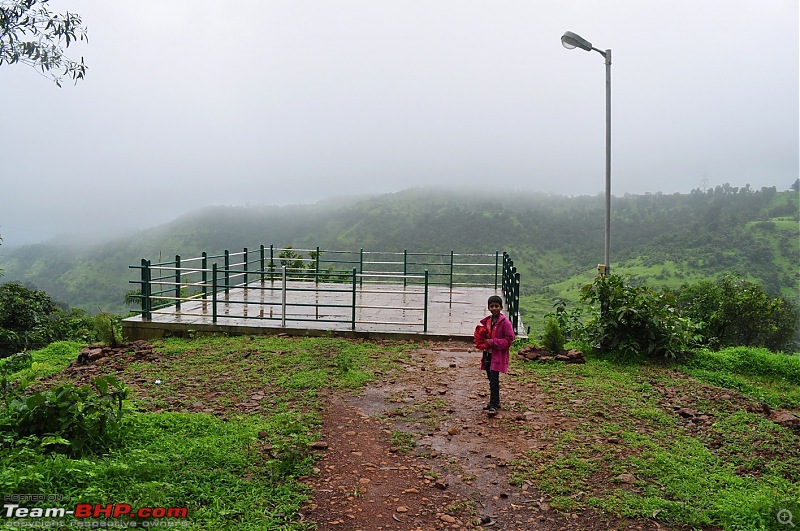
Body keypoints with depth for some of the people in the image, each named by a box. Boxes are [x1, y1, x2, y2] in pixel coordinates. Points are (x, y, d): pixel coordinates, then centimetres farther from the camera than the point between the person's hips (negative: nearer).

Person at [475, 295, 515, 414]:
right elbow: (479, 335, 20)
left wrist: (492, 342, -18)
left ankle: (493, 406, -5)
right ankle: (495, 401, 30)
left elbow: (509, 339, -14)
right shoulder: (486, 321, 7)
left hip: (498, 355, -7)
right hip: (487, 354, 7)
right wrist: (482, 343, -3)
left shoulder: (505, 322, -12)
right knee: (491, 379, 16)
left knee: (494, 380, -11)